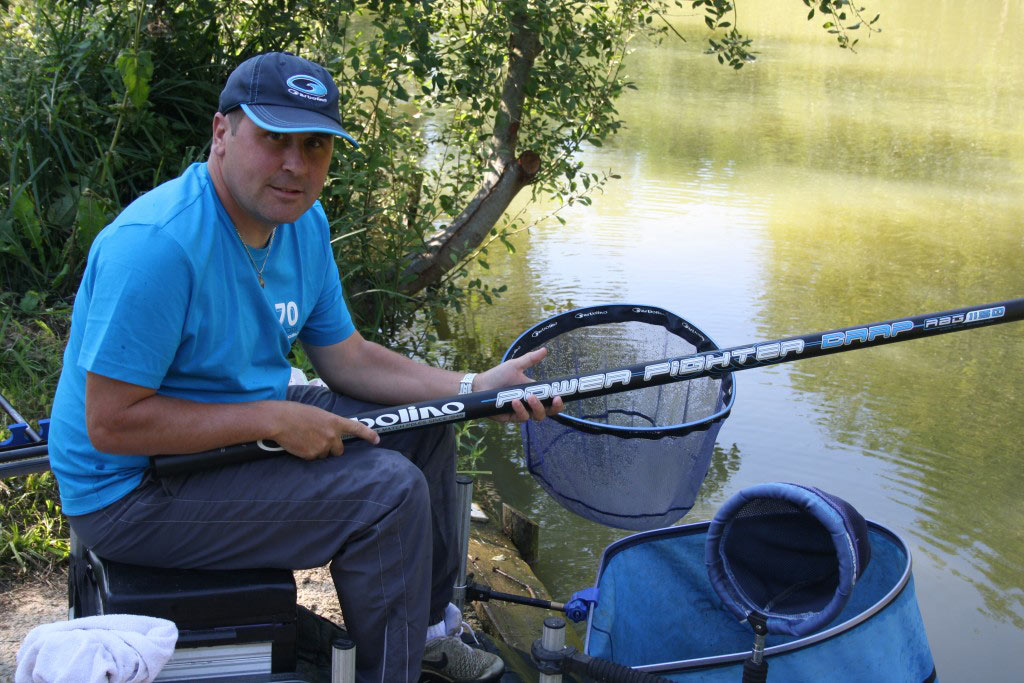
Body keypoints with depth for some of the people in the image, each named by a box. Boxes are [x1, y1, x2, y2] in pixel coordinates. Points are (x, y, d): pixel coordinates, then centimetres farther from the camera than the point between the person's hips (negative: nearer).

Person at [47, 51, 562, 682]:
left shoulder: (304, 223, 0)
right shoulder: (158, 244, -28)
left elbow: (348, 359, 6)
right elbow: (112, 424, -28)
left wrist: (477, 388, -5)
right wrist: (275, 421, -26)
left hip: (238, 429, 9)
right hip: (134, 488, -9)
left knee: (424, 424, 10)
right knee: (390, 491, -20)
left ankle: (427, 626, 26)